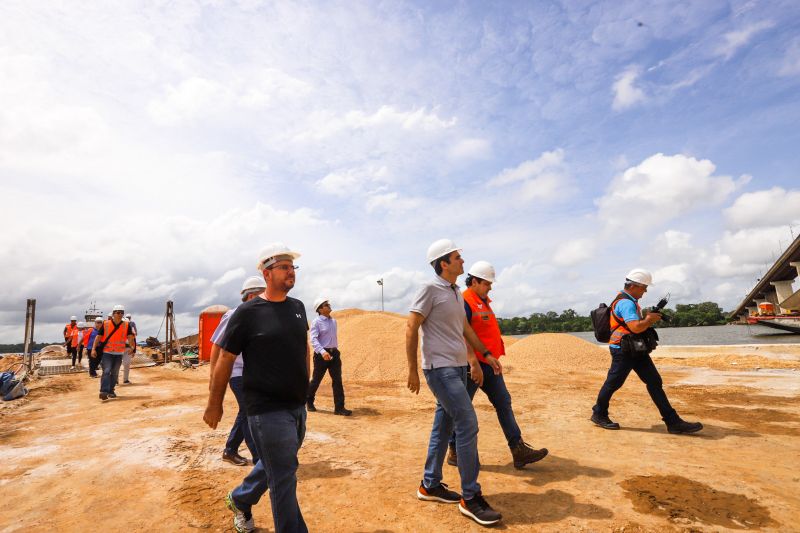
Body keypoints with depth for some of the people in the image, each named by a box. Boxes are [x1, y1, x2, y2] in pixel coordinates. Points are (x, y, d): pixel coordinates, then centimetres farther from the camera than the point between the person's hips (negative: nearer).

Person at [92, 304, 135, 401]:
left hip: (119, 353, 3)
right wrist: (94, 349, -7)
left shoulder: (126, 325, -1)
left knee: (115, 373, 11)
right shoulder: (105, 324, -5)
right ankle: (104, 391, -19)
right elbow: (98, 337, -1)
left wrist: (132, 343, -29)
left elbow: (130, 337, -8)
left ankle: (111, 390, 23)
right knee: (106, 371, -15)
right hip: (107, 352, -3)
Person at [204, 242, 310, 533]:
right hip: (267, 409, -7)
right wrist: (214, 405, 1)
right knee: (284, 479, 1)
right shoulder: (247, 312, -12)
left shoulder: (298, 307, 5)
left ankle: (240, 500, 51)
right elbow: (225, 360, -6)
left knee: (275, 465, 25)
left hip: (298, 406, 7)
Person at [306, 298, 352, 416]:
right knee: (316, 379, 8)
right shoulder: (316, 322, -10)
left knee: (337, 380, 0)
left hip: (334, 353, 6)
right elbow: (313, 339, -20)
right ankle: (308, 401, 32)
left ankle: (339, 408, 2)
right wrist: (322, 352, -33)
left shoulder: (333, 321, 12)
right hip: (322, 354, -6)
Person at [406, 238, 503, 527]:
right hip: (441, 369, -9)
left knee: (444, 425, 14)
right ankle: (470, 497, 5)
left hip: (458, 367, 9)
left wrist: (484, 354, 23)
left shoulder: (456, 292, 14)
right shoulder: (430, 289, -12)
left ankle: (430, 485, 29)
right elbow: (411, 329, -13)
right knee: (467, 425, -8)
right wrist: (412, 370, -14)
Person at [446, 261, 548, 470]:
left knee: (504, 403, 10)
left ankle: (519, 451, 17)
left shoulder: (483, 302, 16)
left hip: (489, 364, 10)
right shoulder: (465, 302, -16)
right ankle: (455, 452, 18)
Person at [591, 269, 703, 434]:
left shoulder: (630, 301, 15)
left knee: (655, 382, 6)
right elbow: (636, 327, -31)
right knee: (613, 383, 3)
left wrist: (649, 318, 5)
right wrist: (650, 319, -12)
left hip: (637, 350, 10)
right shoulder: (626, 303, -19)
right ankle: (599, 415, 19)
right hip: (623, 351, -10)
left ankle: (673, 421, 9)